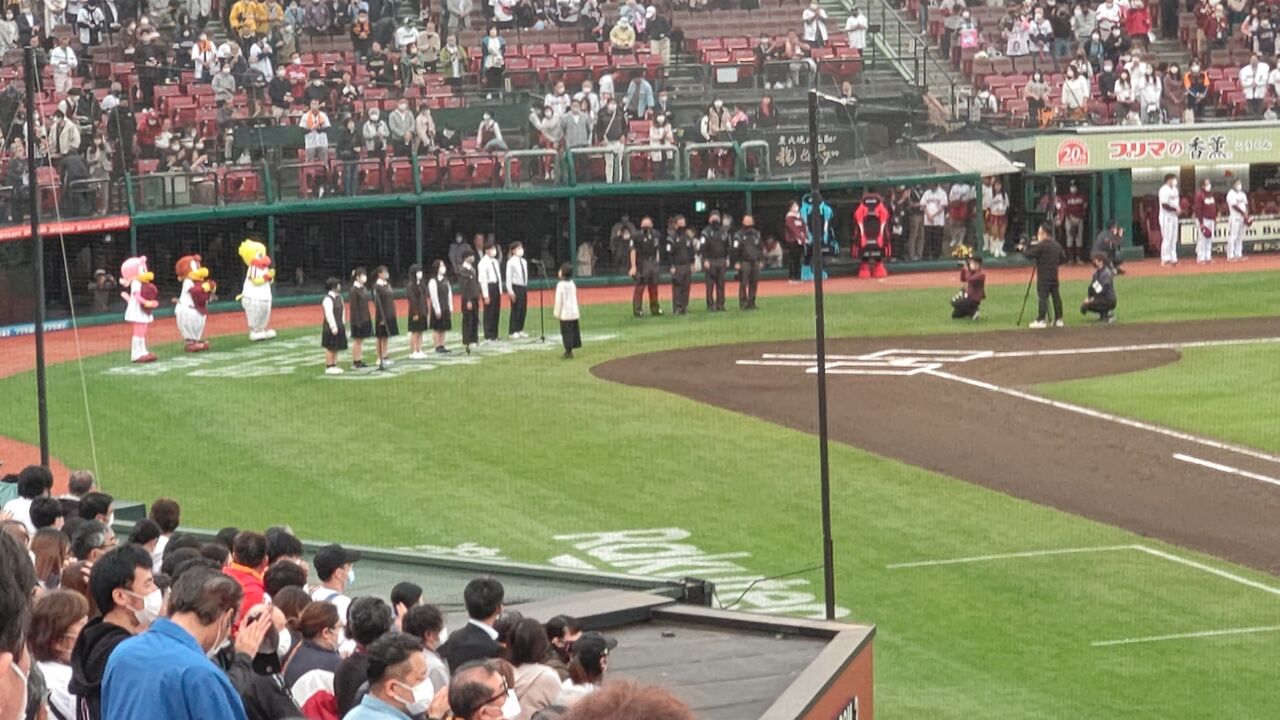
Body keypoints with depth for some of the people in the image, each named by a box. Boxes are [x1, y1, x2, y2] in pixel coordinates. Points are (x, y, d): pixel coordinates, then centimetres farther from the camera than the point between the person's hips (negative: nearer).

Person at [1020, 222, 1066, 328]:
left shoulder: (1041, 245, -13)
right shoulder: (1057, 245, 11)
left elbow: (1029, 255, -14)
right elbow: (1061, 260, 18)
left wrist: (1022, 249, 4)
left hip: (1043, 275, -7)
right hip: (1054, 275, 7)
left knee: (1042, 297, -6)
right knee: (1056, 296, 9)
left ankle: (1041, 320, -9)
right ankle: (1058, 319, 11)